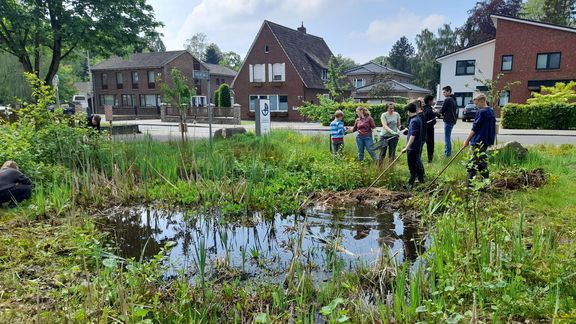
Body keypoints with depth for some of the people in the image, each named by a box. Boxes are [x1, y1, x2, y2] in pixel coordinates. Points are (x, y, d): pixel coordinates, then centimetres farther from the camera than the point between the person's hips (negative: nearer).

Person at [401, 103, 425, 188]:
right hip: (417, 146, 10)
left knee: (412, 165, -3)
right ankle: (421, 179, 33)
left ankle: (411, 183, 3)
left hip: (413, 147, -10)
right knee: (417, 163, 20)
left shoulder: (414, 121, -21)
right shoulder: (418, 119, 10)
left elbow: (412, 136, -25)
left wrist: (407, 147, -25)